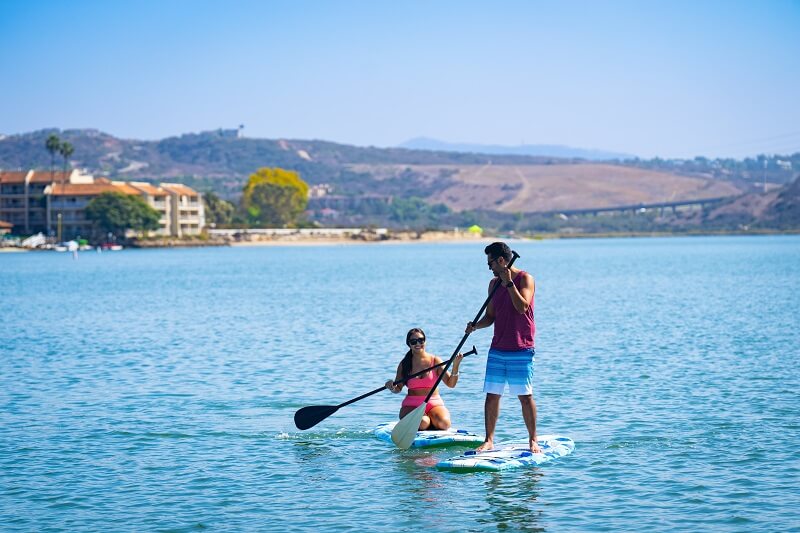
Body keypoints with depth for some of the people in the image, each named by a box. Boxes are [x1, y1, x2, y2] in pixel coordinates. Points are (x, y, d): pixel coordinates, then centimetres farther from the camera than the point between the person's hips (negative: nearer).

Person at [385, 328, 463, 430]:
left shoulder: (435, 360, 2)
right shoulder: (404, 364, 4)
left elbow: (451, 384, -4)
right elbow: (398, 389, 10)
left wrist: (455, 366, -19)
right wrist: (392, 387, -13)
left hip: (434, 403, 1)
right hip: (412, 405, -1)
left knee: (444, 423, -29)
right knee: (422, 423, -32)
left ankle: (430, 419, 5)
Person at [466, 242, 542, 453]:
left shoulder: (525, 279, -5)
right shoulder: (494, 284, 13)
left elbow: (522, 307, -20)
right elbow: (490, 316, 15)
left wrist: (509, 282, -20)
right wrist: (475, 326, -4)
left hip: (521, 350, -6)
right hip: (497, 350, 6)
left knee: (525, 396, -3)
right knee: (491, 395, 3)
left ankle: (533, 440, 8)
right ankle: (489, 440, 9)